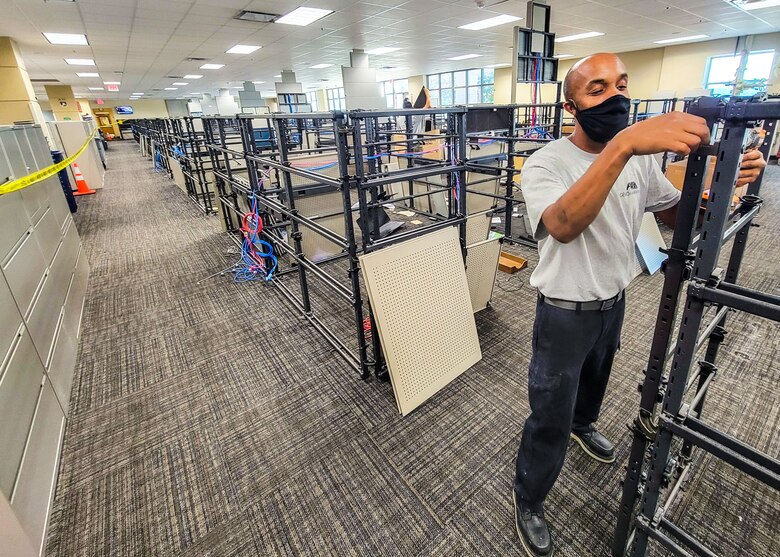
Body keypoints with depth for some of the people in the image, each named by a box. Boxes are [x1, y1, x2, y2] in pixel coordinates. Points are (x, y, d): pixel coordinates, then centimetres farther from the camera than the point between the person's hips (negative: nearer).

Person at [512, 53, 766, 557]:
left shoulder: (641, 157, -1)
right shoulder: (545, 163, -22)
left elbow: (677, 214, 5)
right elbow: (564, 226, -42)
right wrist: (621, 145, -53)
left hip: (614, 301, 7)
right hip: (566, 313, -6)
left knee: (595, 379, 32)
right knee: (550, 418, 6)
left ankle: (584, 425, 65)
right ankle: (528, 501, 31)